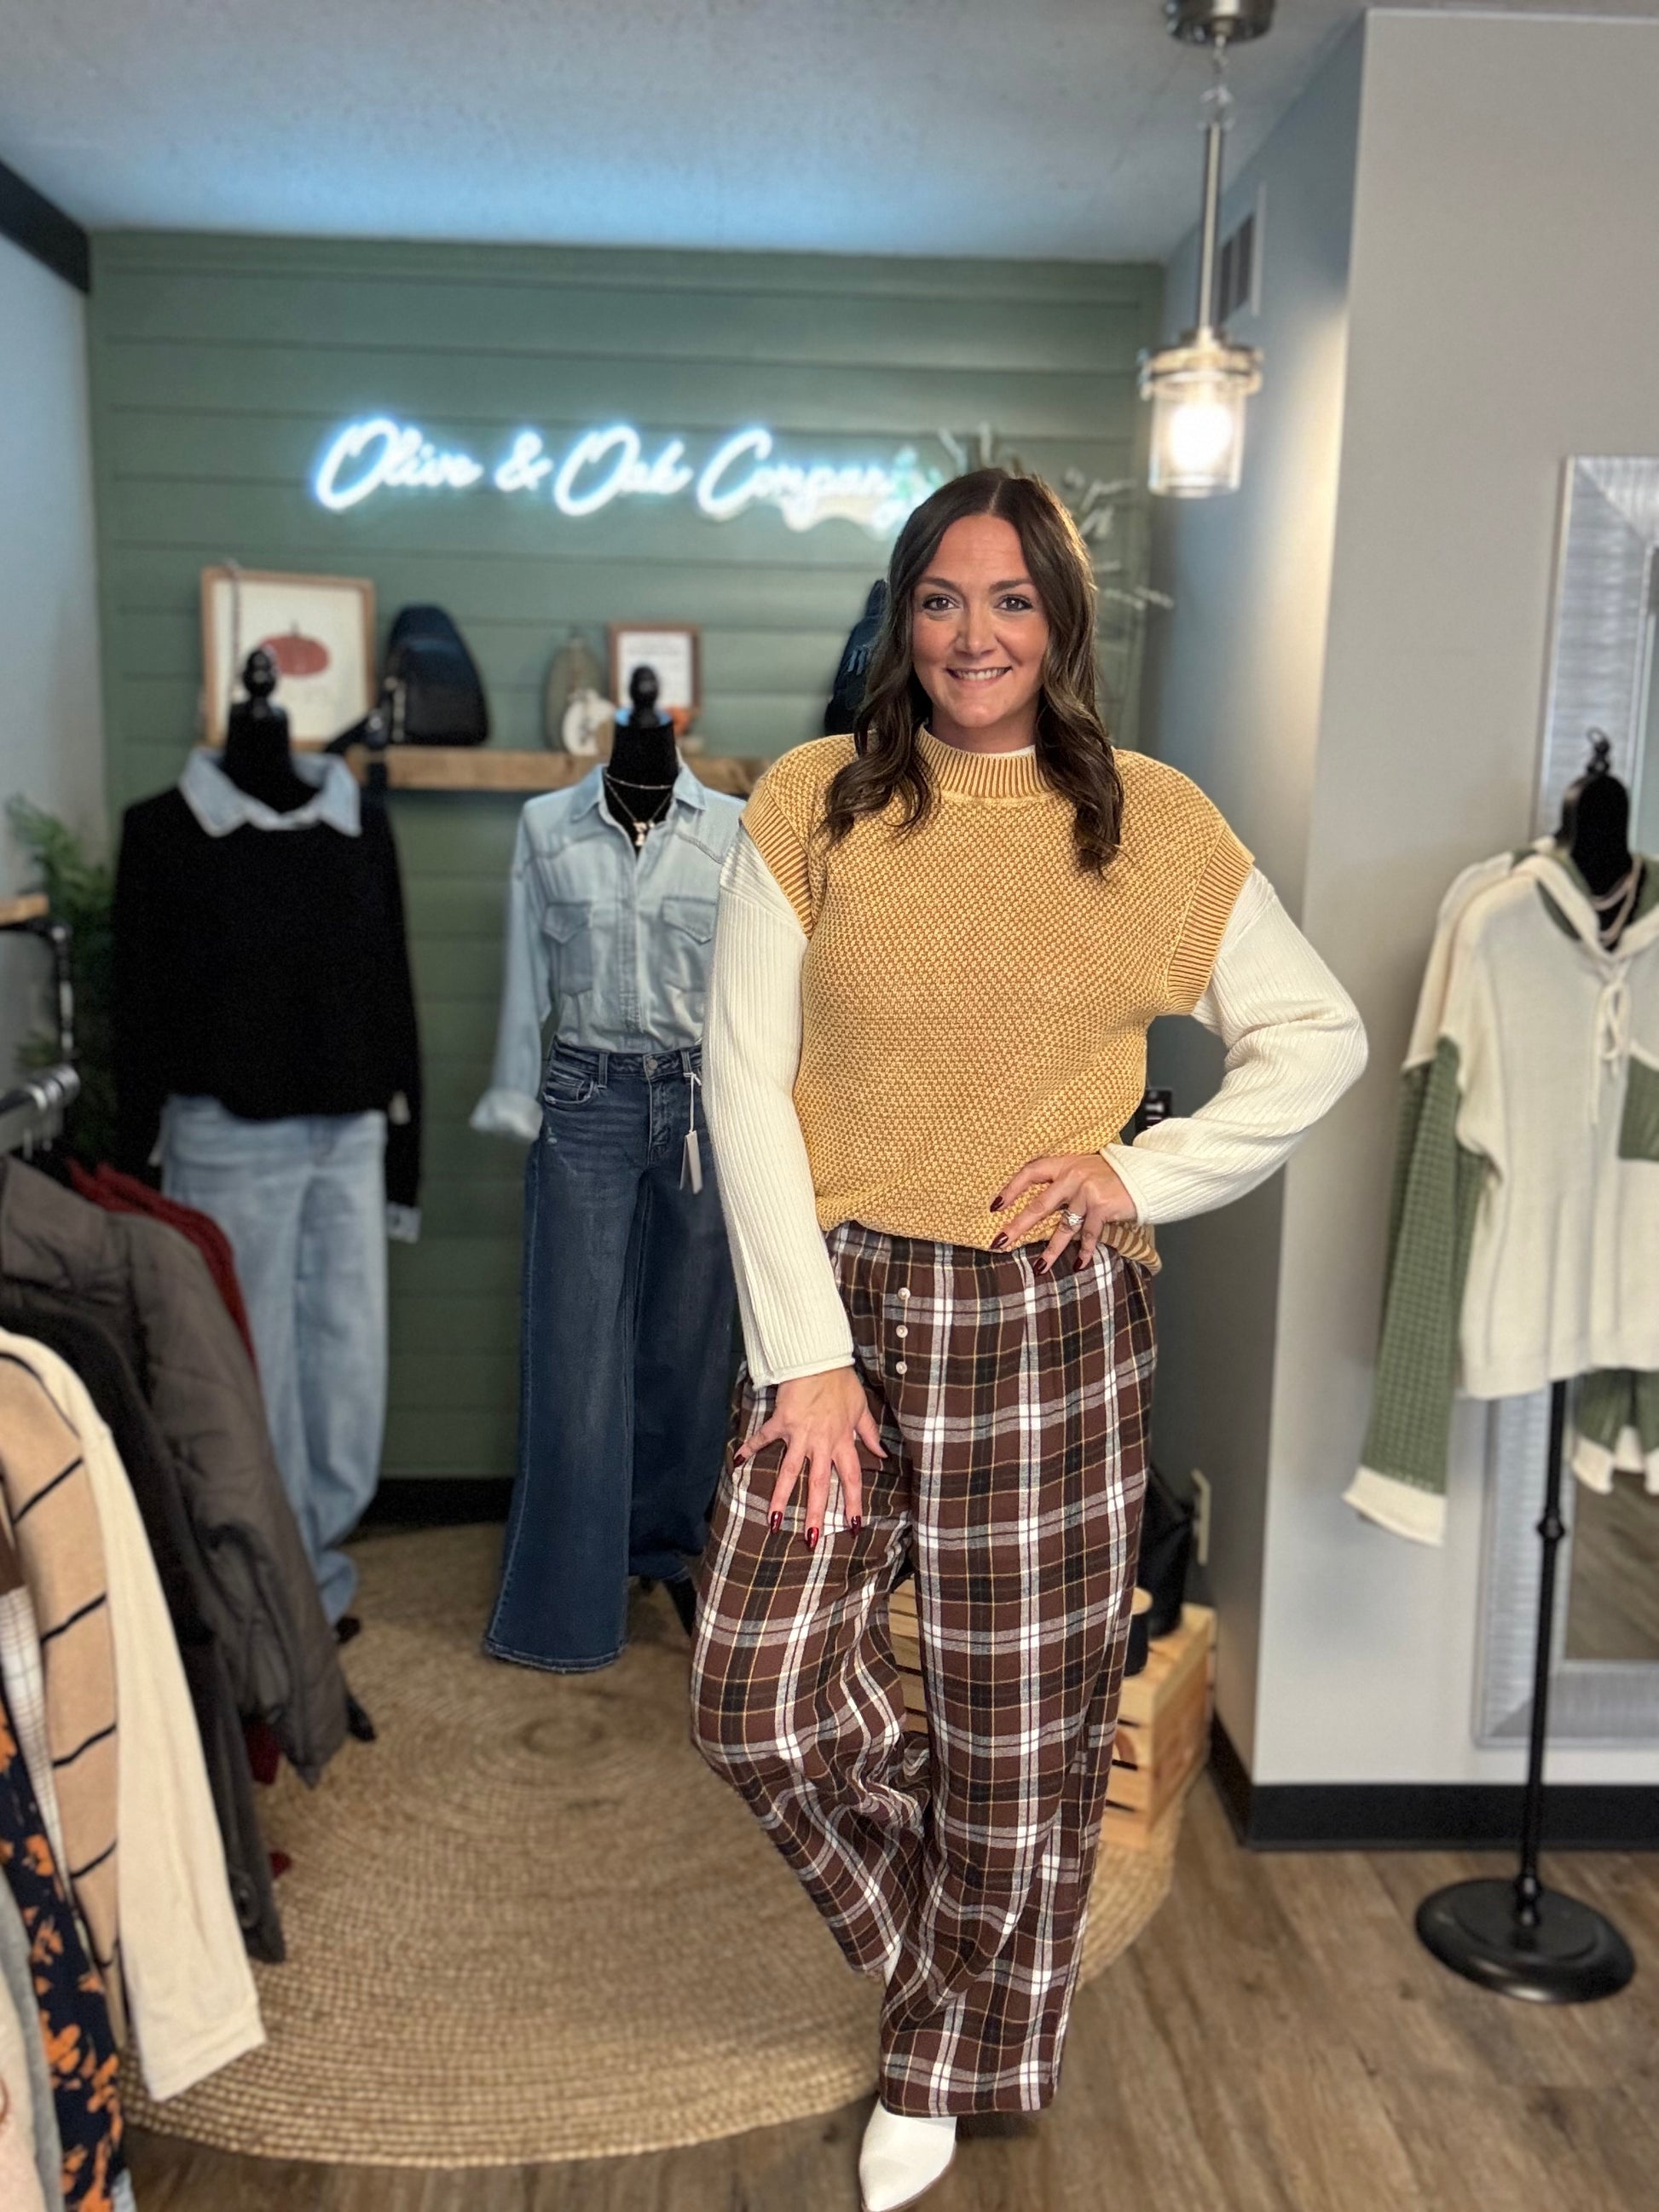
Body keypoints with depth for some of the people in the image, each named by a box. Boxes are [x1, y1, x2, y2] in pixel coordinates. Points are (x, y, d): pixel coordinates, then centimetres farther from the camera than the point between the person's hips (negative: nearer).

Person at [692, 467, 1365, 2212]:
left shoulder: (1151, 822, 1)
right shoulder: (811, 806, 0)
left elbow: (1320, 1037, 8)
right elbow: (743, 1084, -3)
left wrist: (1146, 1170, -6)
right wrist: (806, 1351, -7)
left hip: (1049, 1326, 0)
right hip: (837, 1301, 1)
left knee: (1018, 1732, 10)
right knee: (757, 1702, 1)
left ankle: (950, 2067, 38)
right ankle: (938, 1931, 34)